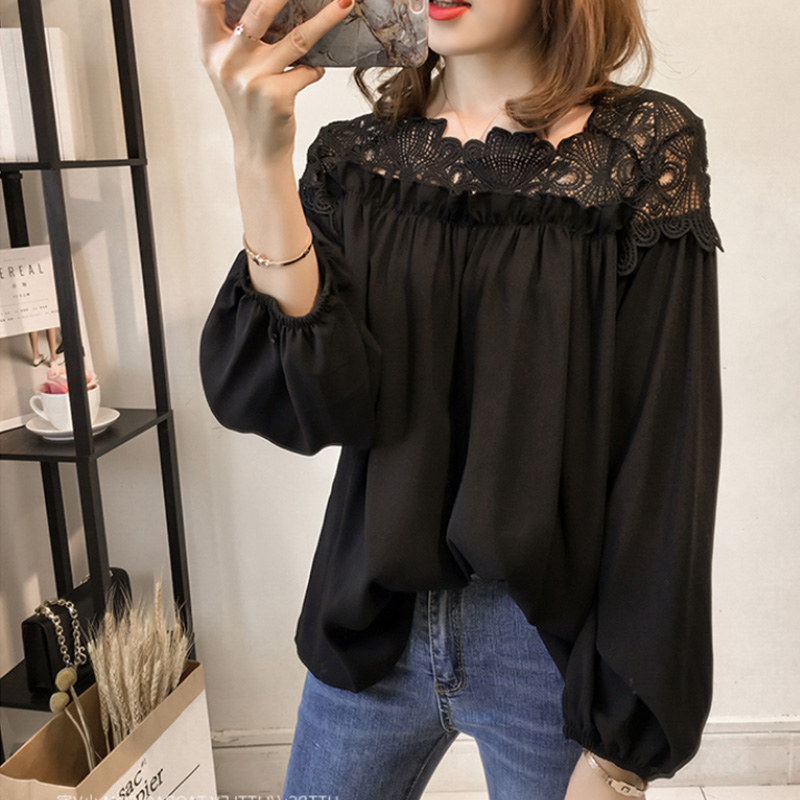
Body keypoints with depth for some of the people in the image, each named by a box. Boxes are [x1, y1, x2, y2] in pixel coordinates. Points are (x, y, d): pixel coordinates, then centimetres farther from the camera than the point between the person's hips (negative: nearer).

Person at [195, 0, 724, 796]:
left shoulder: (643, 153, -9)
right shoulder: (354, 159, 1)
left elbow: (666, 456, -11)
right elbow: (305, 406, -12)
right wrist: (261, 157, -22)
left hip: (558, 645, -2)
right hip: (374, 629, 3)